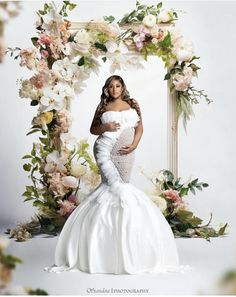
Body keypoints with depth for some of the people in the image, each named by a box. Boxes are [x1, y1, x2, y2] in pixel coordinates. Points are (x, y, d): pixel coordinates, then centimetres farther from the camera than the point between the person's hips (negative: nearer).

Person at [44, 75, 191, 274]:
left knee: (121, 185, 5)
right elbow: (93, 129, 10)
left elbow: (140, 127, 9)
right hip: (107, 150, -2)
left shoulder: (132, 105, 10)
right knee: (114, 185, -15)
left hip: (126, 153, 2)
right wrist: (104, 127, -11)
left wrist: (134, 145, -6)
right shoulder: (103, 107, 7)